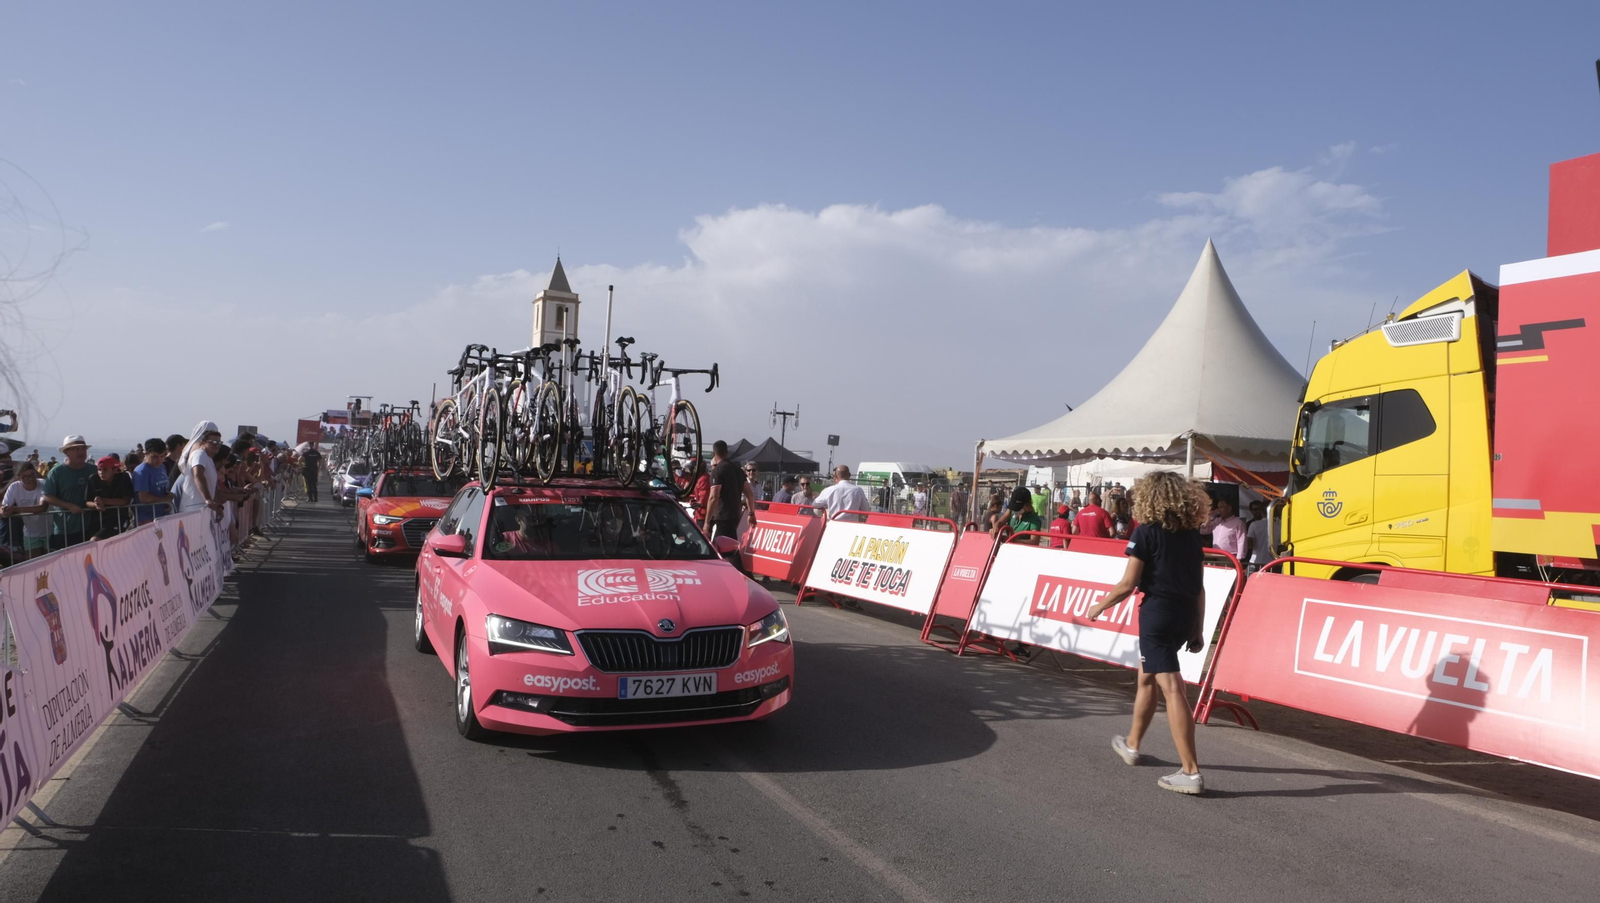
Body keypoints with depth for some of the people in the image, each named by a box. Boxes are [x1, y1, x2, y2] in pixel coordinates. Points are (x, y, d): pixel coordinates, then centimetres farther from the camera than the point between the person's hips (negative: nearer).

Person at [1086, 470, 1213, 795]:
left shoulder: (1146, 531, -7)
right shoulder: (1192, 534, 10)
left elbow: (1128, 585, -9)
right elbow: (1199, 588, 10)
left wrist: (1099, 607, 5)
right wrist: (1197, 629, 16)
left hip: (1157, 613, -7)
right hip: (1186, 617, 7)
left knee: (1171, 688, -7)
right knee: (1146, 677, 23)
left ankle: (1191, 772, -9)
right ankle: (1132, 744, 38)